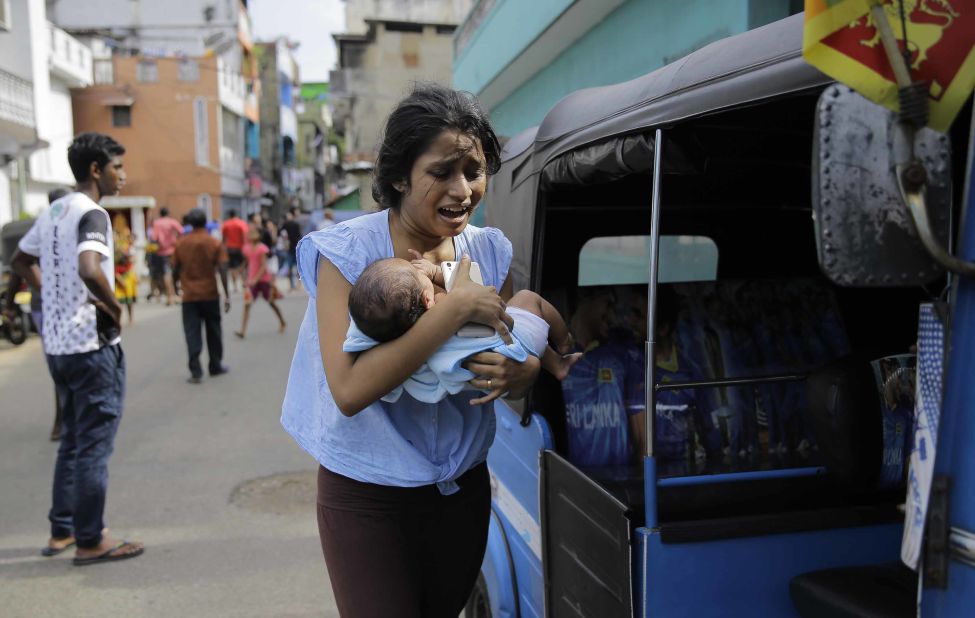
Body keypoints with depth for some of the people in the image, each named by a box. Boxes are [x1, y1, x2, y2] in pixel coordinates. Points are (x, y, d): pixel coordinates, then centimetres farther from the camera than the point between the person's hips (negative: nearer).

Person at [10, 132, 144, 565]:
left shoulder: (53, 211, 12)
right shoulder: (92, 214, -16)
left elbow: (20, 261, 25)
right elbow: (89, 269, -33)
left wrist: (55, 295, 16)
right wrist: (114, 308, -18)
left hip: (57, 343, 9)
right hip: (93, 344, -9)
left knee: (73, 440, 18)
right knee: (94, 444, 0)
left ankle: (61, 531, 27)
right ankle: (90, 541, 9)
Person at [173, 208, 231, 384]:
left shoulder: (181, 243, -1)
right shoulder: (215, 243, -5)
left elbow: (175, 269, 5)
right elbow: (222, 271, -10)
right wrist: (227, 295, -7)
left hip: (189, 296, 0)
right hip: (210, 294, 0)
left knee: (192, 334, 2)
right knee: (213, 332, 14)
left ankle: (196, 372, -5)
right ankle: (216, 366, 24)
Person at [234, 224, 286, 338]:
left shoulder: (261, 248, -14)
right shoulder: (247, 248, 3)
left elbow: (264, 266, -18)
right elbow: (248, 264, 12)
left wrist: (255, 279, -25)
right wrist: (248, 279, 12)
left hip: (264, 278, -4)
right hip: (252, 280, 4)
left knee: (271, 302, 12)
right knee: (247, 304, -8)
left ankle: (282, 323, 34)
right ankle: (243, 331, -13)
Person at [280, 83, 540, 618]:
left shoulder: (490, 251, -3)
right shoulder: (347, 252, -16)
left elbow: (524, 359, 5)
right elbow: (348, 390, -27)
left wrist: (515, 374, -19)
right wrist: (455, 308, -30)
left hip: (463, 489, 5)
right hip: (367, 498, -4)